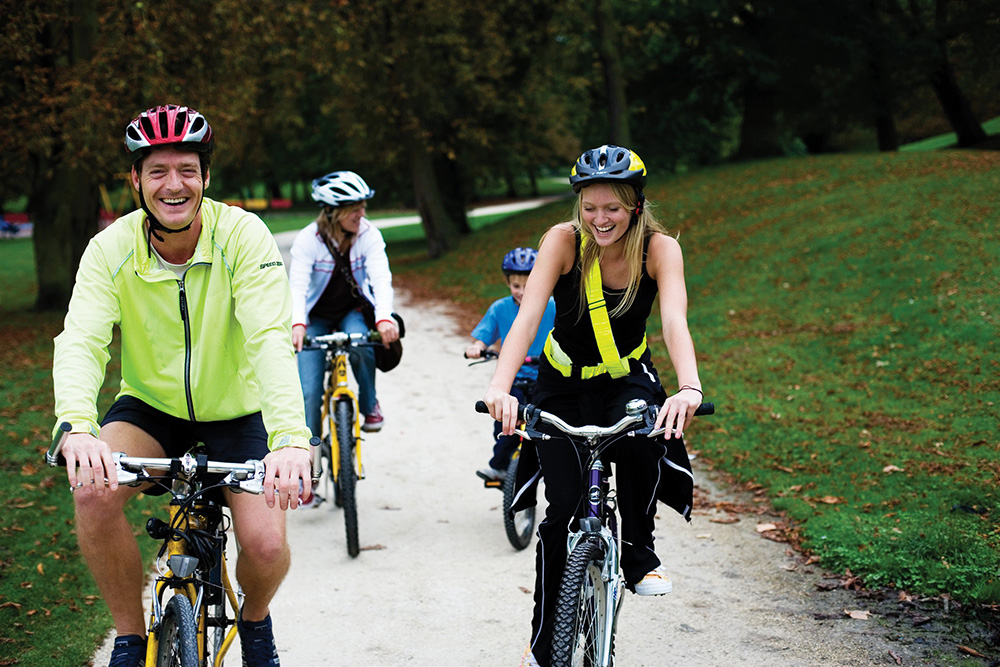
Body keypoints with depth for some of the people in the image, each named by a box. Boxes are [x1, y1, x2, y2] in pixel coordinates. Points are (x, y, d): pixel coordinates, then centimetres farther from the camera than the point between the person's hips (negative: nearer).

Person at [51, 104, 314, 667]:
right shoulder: (112, 248, -15)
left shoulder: (242, 235, -21)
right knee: (93, 491, -29)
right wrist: (77, 427, -49)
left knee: (267, 546, -19)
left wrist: (291, 439, -49)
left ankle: (254, 621, 19)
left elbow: (271, 340, -33)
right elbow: (80, 341, -27)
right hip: (151, 407, 1)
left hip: (237, 413, -1)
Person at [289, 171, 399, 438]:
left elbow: (381, 278, -29)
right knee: (308, 392, -11)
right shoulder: (308, 239, -21)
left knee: (360, 344, -33)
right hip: (316, 316, -1)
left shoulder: (369, 234, -17)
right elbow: (298, 285, -31)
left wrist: (384, 318, -47)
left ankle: (369, 404, -7)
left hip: (352, 310, 1)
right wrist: (297, 324, -50)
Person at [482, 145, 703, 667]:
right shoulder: (564, 240, -22)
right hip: (564, 383, 0)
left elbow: (674, 321, -35)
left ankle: (639, 554, -7)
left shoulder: (659, 248, -20)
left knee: (642, 442, -34)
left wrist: (689, 388, -54)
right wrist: (500, 386, -49)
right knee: (564, 508, -9)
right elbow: (527, 315, -33)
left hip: (627, 377, 0)